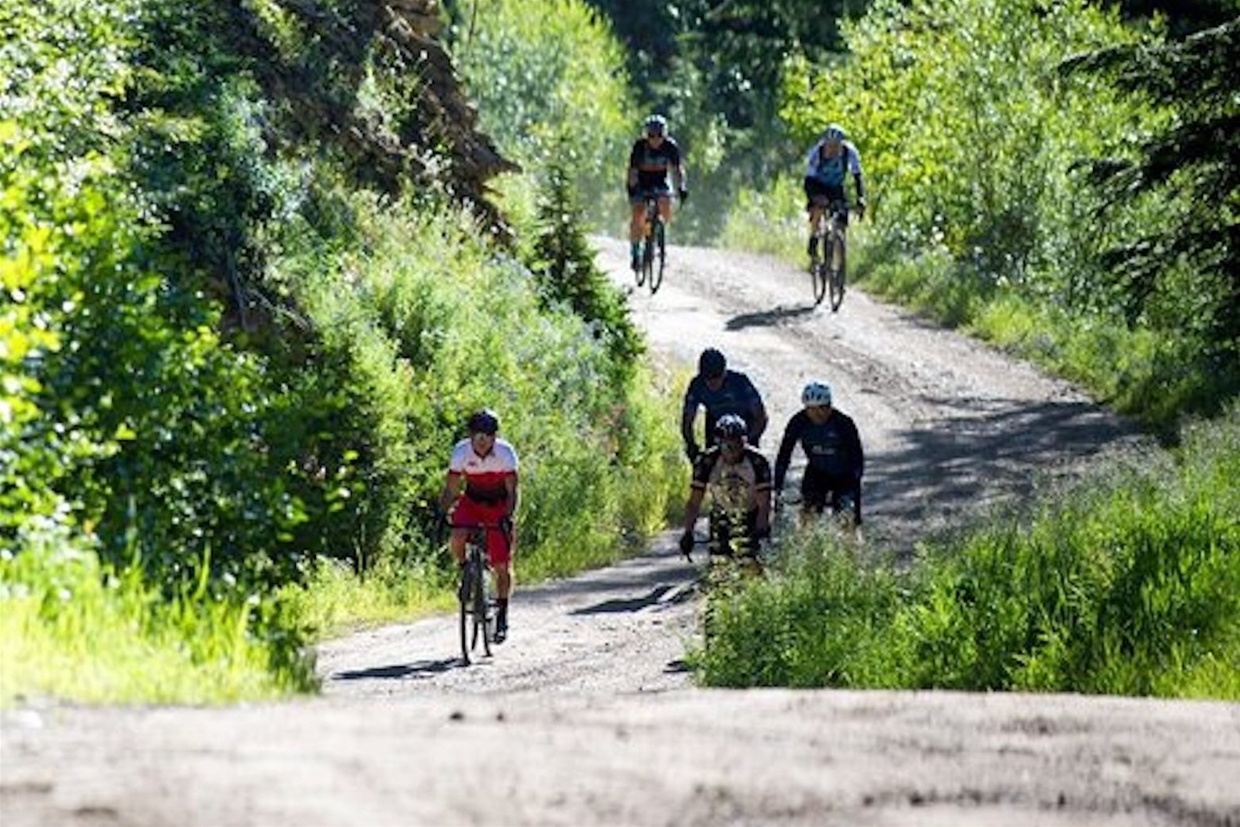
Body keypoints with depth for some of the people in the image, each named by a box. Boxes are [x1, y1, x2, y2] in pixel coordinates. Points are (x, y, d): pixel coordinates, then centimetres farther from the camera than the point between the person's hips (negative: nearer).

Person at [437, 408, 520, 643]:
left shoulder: (505, 452, -25)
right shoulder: (461, 452, -22)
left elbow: (512, 490, -23)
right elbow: (450, 489, -15)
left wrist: (508, 518, -37)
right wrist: (442, 515, -30)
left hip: (499, 504, -1)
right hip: (472, 500, 2)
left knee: (502, 566, -6)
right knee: (456, 538, -29)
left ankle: (502, 613, 10)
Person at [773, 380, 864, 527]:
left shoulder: (843, 423, -26)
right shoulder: (798, 422, -19)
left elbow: (857, 459, -24)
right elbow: (783, 456, -16)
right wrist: (777, 488, -22)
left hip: (844, 476, -2)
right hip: (817, 473, 2)